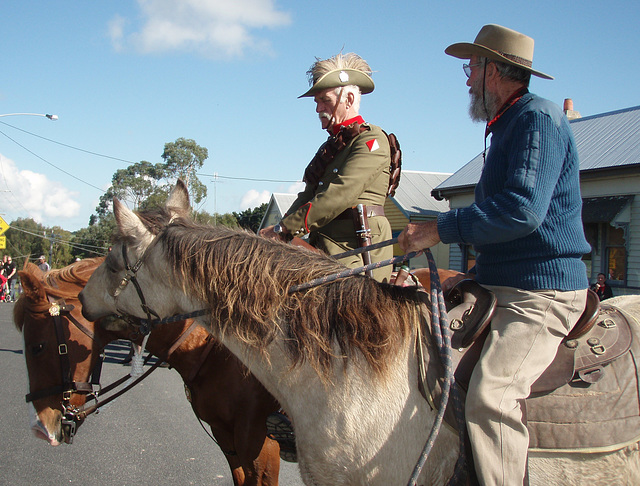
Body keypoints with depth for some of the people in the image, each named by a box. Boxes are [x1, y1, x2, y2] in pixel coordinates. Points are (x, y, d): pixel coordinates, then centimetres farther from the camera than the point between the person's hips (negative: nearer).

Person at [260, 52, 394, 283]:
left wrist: (285, 228, -18)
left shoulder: (371, 139, -5)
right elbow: (307, 197, 18)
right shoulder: (330, 147, 24)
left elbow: (340, 195, -17)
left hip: (358, 251, -8)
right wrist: (277, 232, -1)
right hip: (323, 246, 8)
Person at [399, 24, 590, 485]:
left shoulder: (539, 119, -12)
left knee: (490, 395, -28)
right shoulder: (506, 126, 21)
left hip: (541, 294, -10)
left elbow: (523, 210, -26)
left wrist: (441, 229, -22)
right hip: (499, 284, 11)